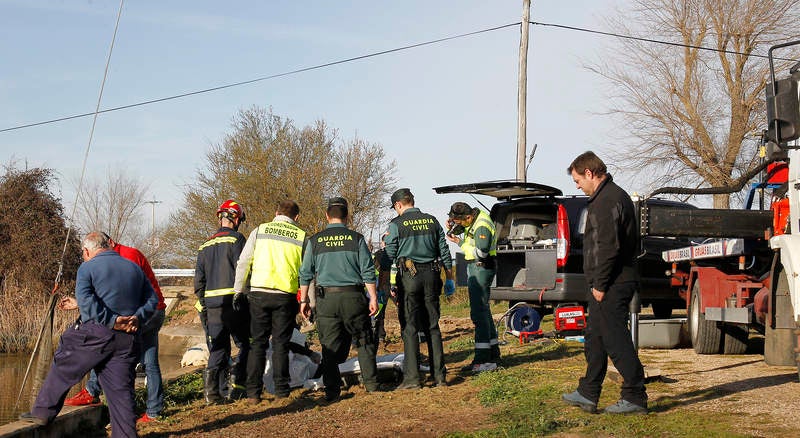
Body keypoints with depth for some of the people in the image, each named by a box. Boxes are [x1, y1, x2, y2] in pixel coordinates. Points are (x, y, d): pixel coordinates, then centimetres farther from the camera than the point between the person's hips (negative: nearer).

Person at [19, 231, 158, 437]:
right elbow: (152, 300, 13)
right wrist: (136, 318, -1)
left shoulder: (88, 268, -1)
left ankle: (43, 411, 26)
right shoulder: (134, 268, 15)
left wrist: (111, 321, -17)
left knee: (63, 368, 18)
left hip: (95, 334, -4)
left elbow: (86, 301, -17)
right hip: (127, 341, 4)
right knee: (121, 390, 6)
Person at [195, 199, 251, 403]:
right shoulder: (236, 239, -4)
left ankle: (212, 391, 1)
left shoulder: (205, 246, 16)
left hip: (212, 304, 6)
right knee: (245, 345, 8)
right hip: (234, 302, -6)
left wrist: (204, 304, 21)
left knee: (218, 349, 9)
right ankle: (237, 385, 1)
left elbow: (199, 279, 17)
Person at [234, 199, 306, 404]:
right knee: (281, 344, 8)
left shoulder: (260, 231, 6)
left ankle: (253, 392, 6)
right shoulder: (301, 237, 5)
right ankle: (281, 391, 8)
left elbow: (243, 263, 3)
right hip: (286, 296, -1)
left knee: (258, 343, 8)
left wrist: (238, 291, 11)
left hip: (259, 293, 1)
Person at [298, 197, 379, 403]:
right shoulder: (356, 238, 0)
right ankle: (371, 383, 17)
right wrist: (373, 297, 2)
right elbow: (368, 272, -2)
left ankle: (332, 391, 5)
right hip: (353, 296, -1)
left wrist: (303, 300, 12)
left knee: (329, 346, 6)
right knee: (364, 341, 13)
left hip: (326, 298, 1)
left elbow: (305, 274, 5)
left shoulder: (315, 241, 3)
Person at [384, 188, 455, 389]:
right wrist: (450, 278, 17)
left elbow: (391, 254, -4)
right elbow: (444, 251, 11)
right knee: (433, 326, 10)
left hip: (410, 276, -4)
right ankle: (439, 375, 11)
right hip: (431, 274, 4)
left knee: (410, 327, 0)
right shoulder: (432, 221, 9)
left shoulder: (396, 224, -5)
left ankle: (412, 377, -2)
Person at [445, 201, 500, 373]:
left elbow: (481, 253, -28)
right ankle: (493, 355, 23)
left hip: (481, 269, -11)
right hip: (474, 268, 11)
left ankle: (482, 360, -15)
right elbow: (459, 229, 24)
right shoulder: (475, 215, 9)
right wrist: (452, 227, 1)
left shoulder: (482, 227, -21)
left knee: (479, 313, -13)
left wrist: (459, 243, -20)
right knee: (483, 311, 15)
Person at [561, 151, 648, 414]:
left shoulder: (607, 201, -16)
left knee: (616, 341, -5)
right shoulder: (613, 196, 18)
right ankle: (588, 394, 23)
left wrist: (600, 284, -19)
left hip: (611, 286, -11)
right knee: (594, 338, 15)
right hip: (612, 283, 11)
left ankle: (635, 397, 1)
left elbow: (609, 247, -24)